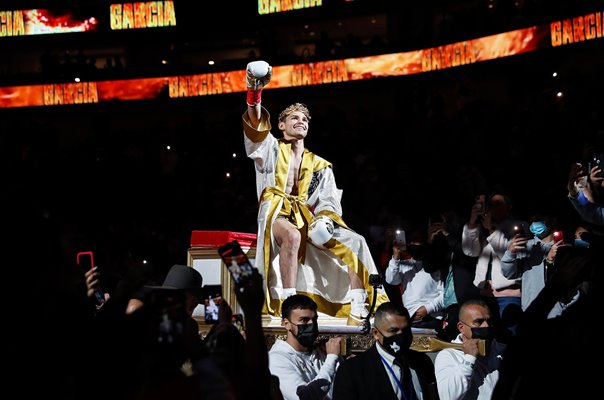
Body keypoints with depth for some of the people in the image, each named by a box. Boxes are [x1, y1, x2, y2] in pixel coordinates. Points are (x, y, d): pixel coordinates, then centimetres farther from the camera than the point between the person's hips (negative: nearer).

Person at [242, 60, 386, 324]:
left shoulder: (319, 165, 25)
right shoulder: (271, 149, 18)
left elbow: (329, 201, 13)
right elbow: (255, 129, -2)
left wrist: (324, 219, -11)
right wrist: (254, 95, -19)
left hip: (307, 220, 4)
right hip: (276, 213, -4)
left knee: (354, 242, -19)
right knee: (292, 235, -40)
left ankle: (358, 312, -24)